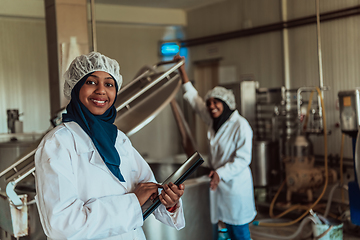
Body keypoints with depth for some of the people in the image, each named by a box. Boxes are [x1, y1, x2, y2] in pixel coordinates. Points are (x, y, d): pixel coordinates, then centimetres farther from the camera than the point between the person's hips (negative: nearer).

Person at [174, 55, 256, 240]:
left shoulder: (240, 125, -16)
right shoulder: (213, 121, 4)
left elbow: (243, 159, -17)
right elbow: (193, 97, 12)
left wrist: (221, 173, -27)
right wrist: (181, 69, 11)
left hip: (235, 183, -6)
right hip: (219, 181, 6)